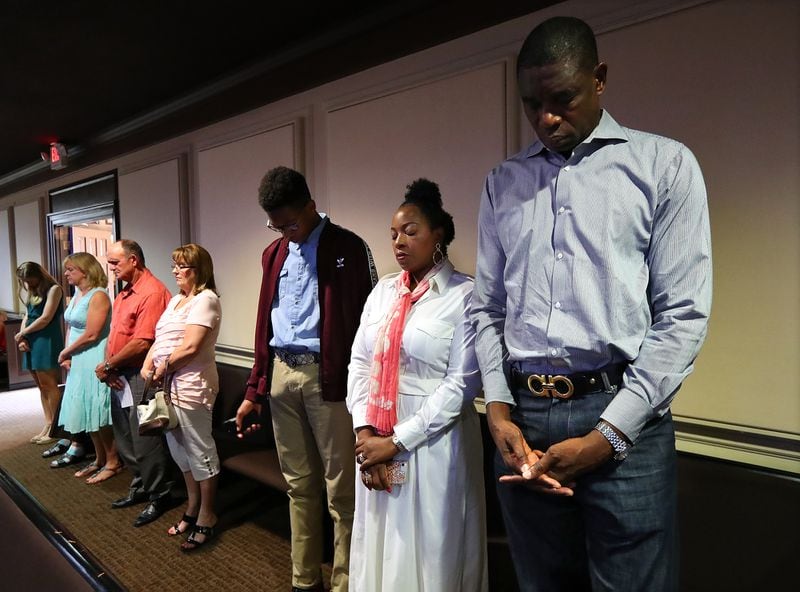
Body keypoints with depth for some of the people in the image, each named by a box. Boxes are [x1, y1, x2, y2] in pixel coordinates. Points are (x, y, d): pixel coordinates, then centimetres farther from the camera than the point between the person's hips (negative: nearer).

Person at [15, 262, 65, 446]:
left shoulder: (54, 289, -5)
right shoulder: (31, 293, 20)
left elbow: (45, 318, -11)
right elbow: (27, 316, 18)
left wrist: (21, 334, -2)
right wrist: (22, 338, 1)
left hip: (47, 342, -8)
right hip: (32, 343, 8)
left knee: (49, 385, -6)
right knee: (42, 386, 9)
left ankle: (55, 427, 0)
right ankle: (48, 424, 14)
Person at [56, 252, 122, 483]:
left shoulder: (98, 296, -16)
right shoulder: (77, 294, 11)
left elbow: (90, 335, -19)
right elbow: (71, 327, 13)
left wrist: (65, 352, -6)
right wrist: (67, 356, 0)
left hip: (94, 360, -9)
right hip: (79, 362, 9)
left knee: (98, 414, -1)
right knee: (87, 413, 14)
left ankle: (113, 462, 12)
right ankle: (100, 459, 27)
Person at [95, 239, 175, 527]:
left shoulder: (152, 292, -19)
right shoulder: (124, 293, 13)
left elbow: (142, 343, -24)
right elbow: (114, 333, 13)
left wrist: (108, 366, -12)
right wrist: (107, 367, -3)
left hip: (140, 377, -10)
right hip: (120, 377, 10)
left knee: (146, 442, 1)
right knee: (125, 439, 19)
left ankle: (159, 497, 17)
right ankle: (140, 488, 34)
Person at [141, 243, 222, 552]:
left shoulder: (205, 300, -10)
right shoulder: (176, 300, 19)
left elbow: (191, 347, -18)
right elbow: (160, 339, 16)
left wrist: (164, 367, -7)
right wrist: (147, 365, 0)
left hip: (191, 385, -9)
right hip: (169, 385, 9)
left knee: (200, 452, 2)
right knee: (180, 451, 17)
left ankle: (206, 518, 15)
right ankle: (192, 509, 32)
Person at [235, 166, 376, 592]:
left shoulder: (348, 248, -5)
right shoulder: (274, 253, 13)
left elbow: (364, 320, -8)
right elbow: (265, 324, 15)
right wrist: (254, 391, 14)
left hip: (328, 377, -6)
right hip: (282, 375, 6)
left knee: (340, 490, 3)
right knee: (299, 485, 16)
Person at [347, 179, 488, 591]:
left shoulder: (464, 295, -10)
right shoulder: (383, 291, 8)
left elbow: (463, 383, -15)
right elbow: (359, 362, 6)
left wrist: (397, 440, -14)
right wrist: (365, 432, -7)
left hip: (433, 443, -5)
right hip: (375, 440, 5)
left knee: (429, 550, 11)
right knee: (380, 546, 19)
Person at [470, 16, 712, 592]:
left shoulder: (664, 165, 1)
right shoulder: (503, 182, 11)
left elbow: (683, 314, -5)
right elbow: (487, 307, 10)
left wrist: (608, 435, -11)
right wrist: (498, 408, -3)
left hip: (623, 419, -2)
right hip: (522, 417, 3)